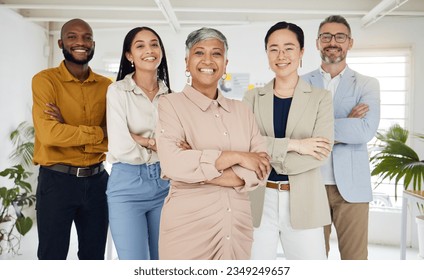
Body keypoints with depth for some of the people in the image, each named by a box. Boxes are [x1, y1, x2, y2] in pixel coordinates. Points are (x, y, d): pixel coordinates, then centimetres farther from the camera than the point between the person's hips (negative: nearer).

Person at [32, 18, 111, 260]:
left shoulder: (107, 86, 3)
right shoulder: (45, 80, -6)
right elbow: (48, 134, -20)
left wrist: (69, 131, -16)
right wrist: (99, 133, -14)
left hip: (96, 180, 4)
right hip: (56, 181, -3)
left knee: (94, 256, 18)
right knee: (52, 256, 12)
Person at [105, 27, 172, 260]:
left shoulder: (170, 94, 7)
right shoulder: (118, 91, -4)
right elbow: (121, 148, -15)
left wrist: (144, 141, -13)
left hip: (165, 183, 4)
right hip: (128, 184, -4)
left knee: (163, 258, 15)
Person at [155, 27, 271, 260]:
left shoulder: (241, 110, 7)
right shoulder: (170, 104, -4)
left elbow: (262, 167, -2)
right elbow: (172, 163, -19)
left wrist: (202, 172, -13)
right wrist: (235, 156, -13)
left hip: (238, 225, 4)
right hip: (188, 226, -3)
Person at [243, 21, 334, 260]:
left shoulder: (320, 98, 2)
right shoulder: (253, 97, 5)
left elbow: (320, 154, -10)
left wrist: (266, 161, -14)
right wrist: (293, 144, -18)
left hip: (303, 201, 0)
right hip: (259, 200, 1)